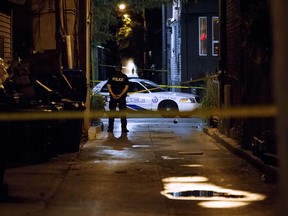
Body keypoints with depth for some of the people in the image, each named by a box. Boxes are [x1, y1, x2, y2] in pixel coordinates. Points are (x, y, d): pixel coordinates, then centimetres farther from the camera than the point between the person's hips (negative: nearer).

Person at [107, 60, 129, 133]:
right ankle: (124, 128, 2)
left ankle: (110, 128, 4)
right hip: (122, 97, 0)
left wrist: (112, 94, -10)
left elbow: (108, 86, -6)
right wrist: (121, 94, -11)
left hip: (113, 97, 0)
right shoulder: (124, 76, 0)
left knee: (112, 113, 6)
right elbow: (126, 87, -7)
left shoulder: (112, 76, 1)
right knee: (123, 113, 5)